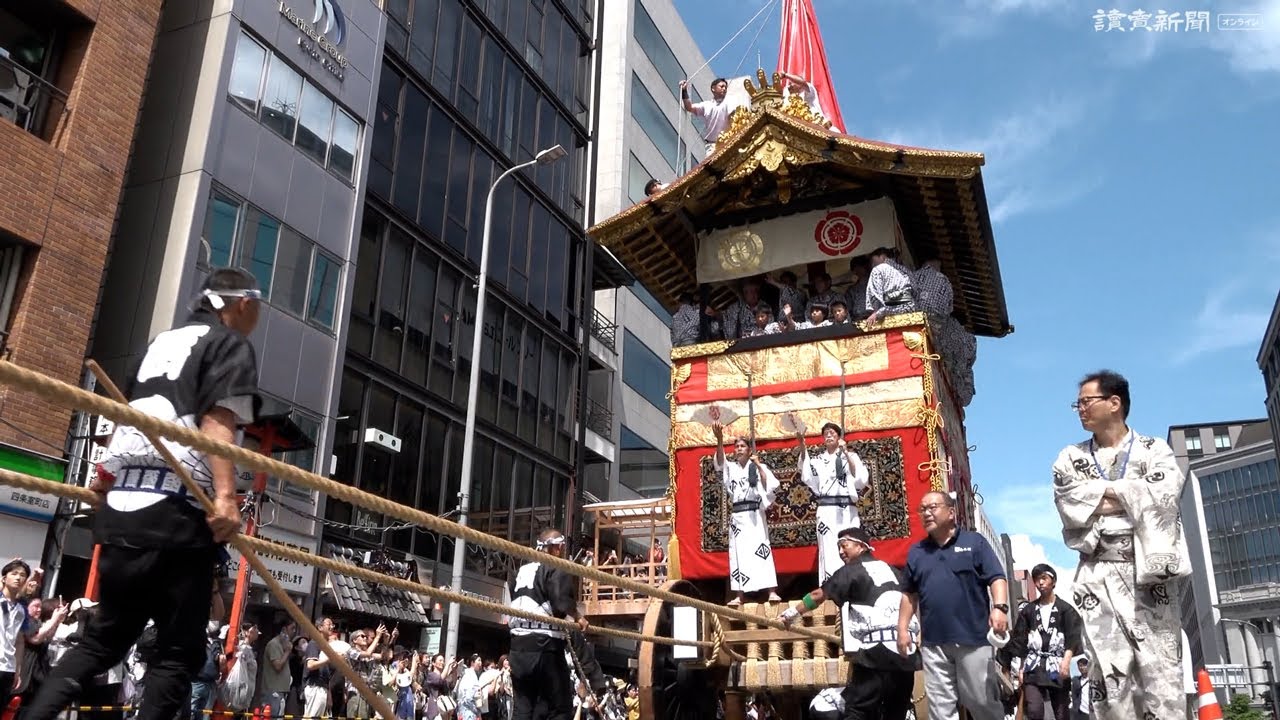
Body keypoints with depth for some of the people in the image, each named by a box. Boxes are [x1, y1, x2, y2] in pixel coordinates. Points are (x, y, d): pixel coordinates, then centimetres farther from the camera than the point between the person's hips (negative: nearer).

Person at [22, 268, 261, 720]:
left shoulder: (162, 341, 24)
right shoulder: (231, 345, 1)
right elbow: (217, 423, -14)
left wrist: (108, 477, 46)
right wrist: (225, 496, -24)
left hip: (123, 510, 8)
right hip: (178, 515, -8)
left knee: (104, 640, 19)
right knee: (179, 653, -1)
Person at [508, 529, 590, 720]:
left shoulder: (521, 571, 17)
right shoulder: (557, 569, -5)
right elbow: (562, 603, -21)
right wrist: (578, 617, -4)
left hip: (518, 646, 7)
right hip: (545, 646, -7)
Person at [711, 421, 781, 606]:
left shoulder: (758, 467, 5)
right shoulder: (730, 468, 12)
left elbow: (770, 487, -7)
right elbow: (719, 460, -10)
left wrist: (759, 466, -12)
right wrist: (719, 438, -27)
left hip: (754, 514, -3)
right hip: (737, 516, 3)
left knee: (762, 550, -8)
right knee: (737, 553, 1)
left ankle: (772, 592, -9)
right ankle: (738, 595, 2)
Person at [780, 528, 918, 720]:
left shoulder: (852, 571, 3)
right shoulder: (892, 571, 21)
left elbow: (820, 595, -1)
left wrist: (793, 612, 9)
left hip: (878, 651, -6)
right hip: (906, 651, 7)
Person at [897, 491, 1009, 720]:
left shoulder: (974, 542, 3)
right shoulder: (916, 552, 14)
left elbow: (996, 578, -4)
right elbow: (909, 594, 17)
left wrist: (1000, 607, -20)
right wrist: (903, 628, 10)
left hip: (973, 638, -4)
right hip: (933, 642, 4)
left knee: (982, 700, 4)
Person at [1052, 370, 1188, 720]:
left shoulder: (1154, 450, 9)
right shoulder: (1070, 459, 14)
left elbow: (1162, 498, -10)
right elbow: (1071, 508, -3)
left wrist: (1103, 494, -4)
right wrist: (1132, 498, -5)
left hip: (1149, 571, -1)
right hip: (1098, 576, 2)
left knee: (1161, 671, -4)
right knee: (1109, 672, -3)